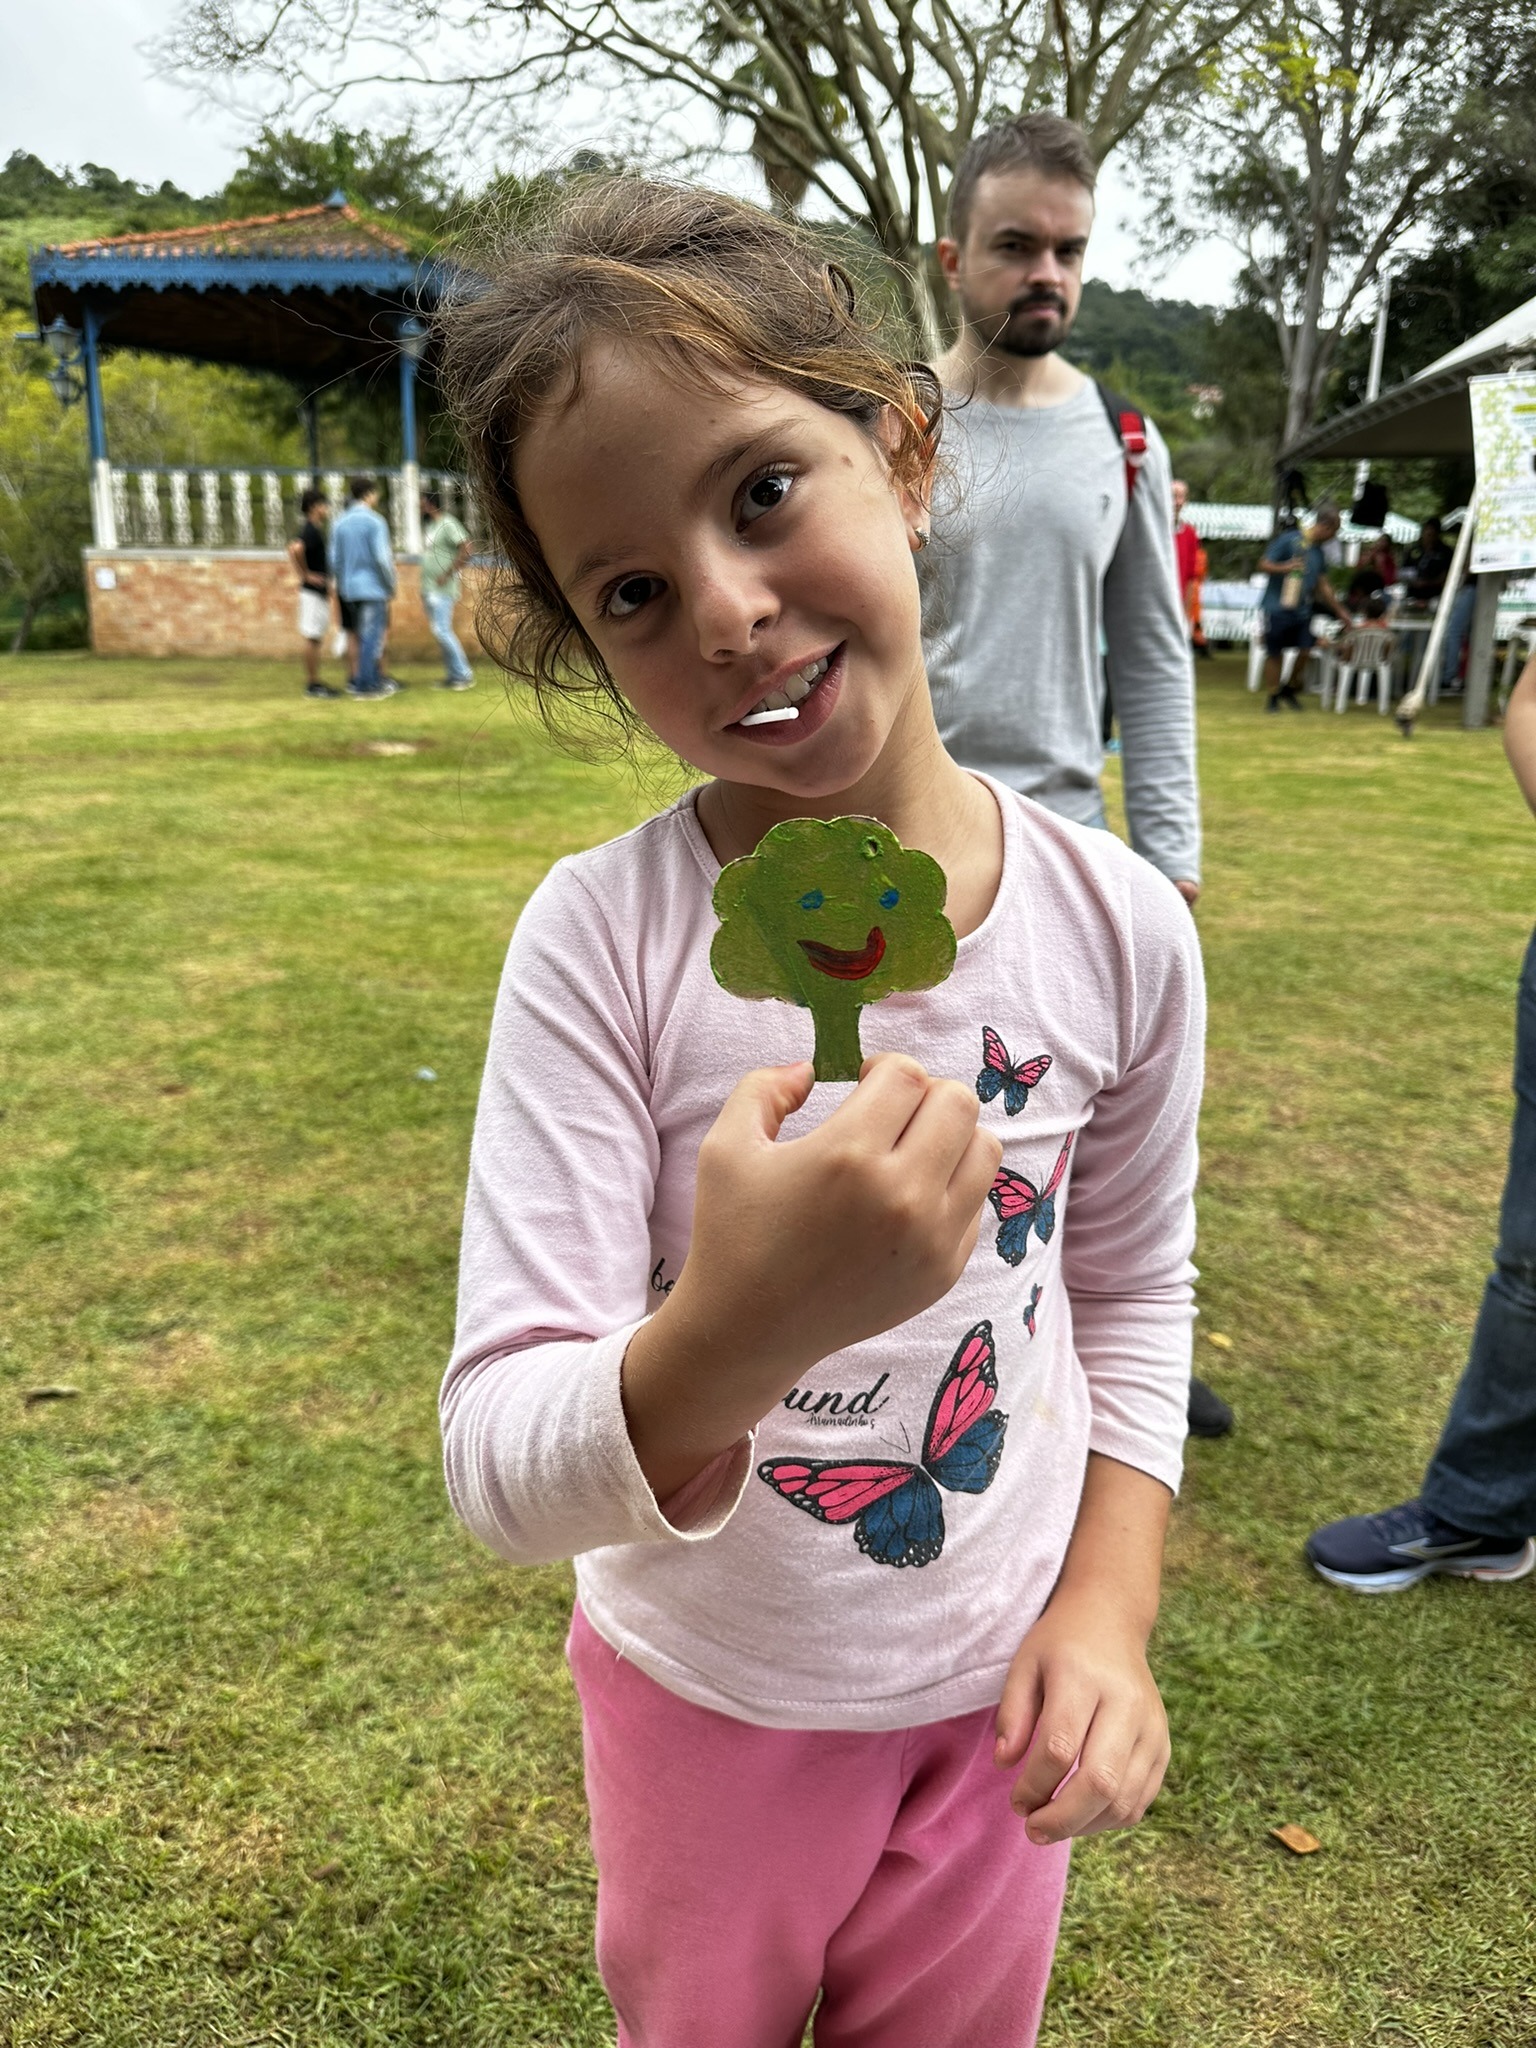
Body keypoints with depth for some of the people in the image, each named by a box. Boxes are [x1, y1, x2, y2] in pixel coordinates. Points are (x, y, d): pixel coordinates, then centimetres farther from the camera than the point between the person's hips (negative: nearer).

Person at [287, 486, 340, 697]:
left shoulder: (316, 530, 14)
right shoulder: (310, 531, -16)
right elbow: (294, 549, -33)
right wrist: (306, 575, -21)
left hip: (320, 592, 10)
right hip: (313, 592, -10)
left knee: (316, 639, 12)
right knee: (312, 637, -5)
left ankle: (315, 682, 18)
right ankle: (312, 684, -2)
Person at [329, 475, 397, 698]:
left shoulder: (340, 523, 7)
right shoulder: (374, 521, -12)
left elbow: (334, 558, 9)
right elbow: (382, 558, -16)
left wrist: (343, 582, 20)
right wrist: (391, 585, -4)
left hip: (349, 589, 7)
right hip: (372, 587, -7)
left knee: (364, 637, 16)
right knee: (371, 637, -1)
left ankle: (374, 679, 22)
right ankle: (364, 685, 1)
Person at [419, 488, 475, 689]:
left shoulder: (448, 524, -11)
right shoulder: (430, 526, 17)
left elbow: (467, 550, -21)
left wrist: (448, 574, -22)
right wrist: (424, 590, 19)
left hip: (442, 589, -9)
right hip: (429, 589, 9)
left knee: (442, 630, -13)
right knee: (439, 631, 9)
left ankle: (464, 676, -8)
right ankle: (452, 676, 13)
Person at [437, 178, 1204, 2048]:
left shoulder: (1118, 927, -15)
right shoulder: (603, 942, -24)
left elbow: (1134, 1293, 1)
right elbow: (500, 1477, -27)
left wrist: (1107, 1605, -6)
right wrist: (728, 1338, -46)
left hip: (999, 1690, 2)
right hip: (710, 1698, -1)